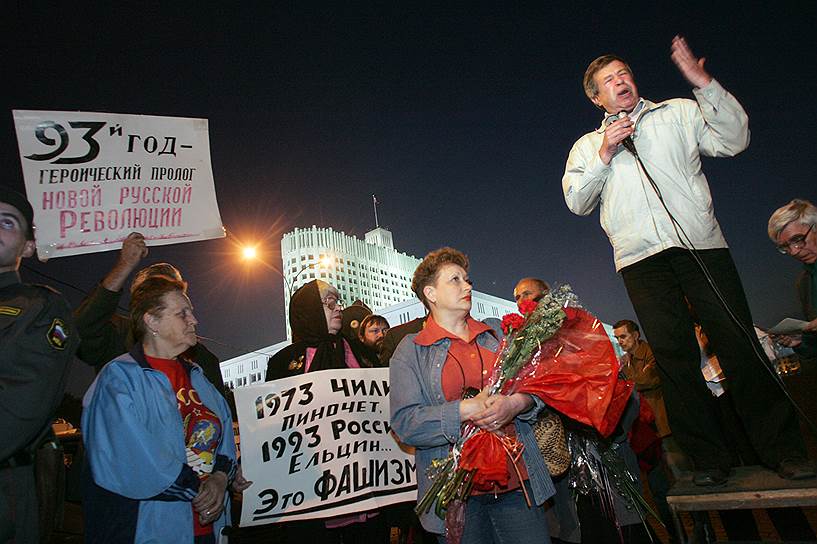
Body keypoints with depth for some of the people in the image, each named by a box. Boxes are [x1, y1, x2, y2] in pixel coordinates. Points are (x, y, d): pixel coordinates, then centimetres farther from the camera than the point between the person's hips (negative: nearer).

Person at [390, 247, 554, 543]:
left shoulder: (495, 336, 11)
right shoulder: (410, 350, -2)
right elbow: (405, 423, -12)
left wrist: (516, 403, -14)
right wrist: (469, 409, -21)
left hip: (517, 483, 4)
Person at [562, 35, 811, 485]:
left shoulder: (678, 113, 20)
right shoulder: (588, 145, 20)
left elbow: (734, 140, 8)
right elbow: (576, 201, 9)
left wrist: (705, 85, -1)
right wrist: (604, 155, -2)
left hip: (701, 244, 0)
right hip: (641, 257, 0)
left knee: (739, 343, -4)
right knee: (674, 356, -3)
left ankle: (782, 449, 8)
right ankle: (708, 458, 6)